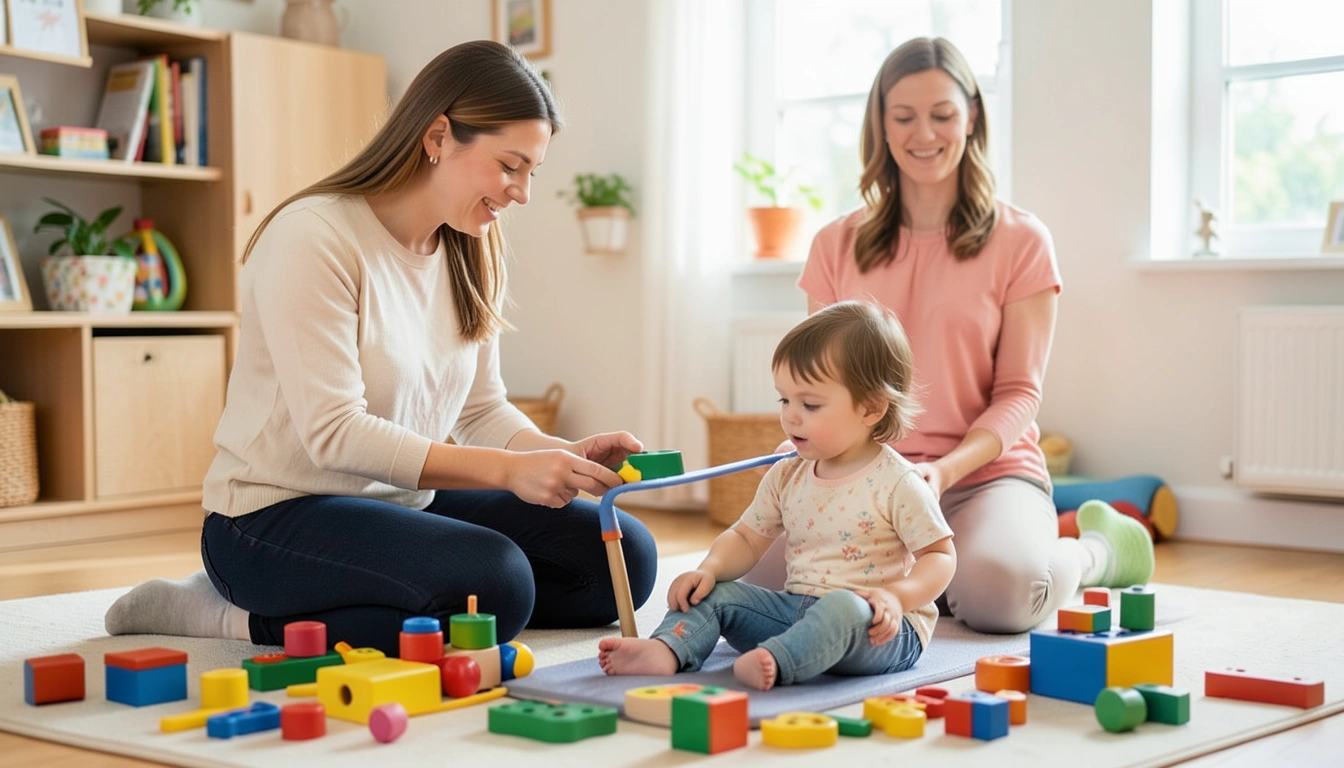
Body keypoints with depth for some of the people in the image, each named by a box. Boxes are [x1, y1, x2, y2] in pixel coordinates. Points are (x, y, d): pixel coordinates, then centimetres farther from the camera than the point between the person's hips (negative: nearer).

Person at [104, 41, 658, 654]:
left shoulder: (470, 255, 7)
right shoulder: (313, 236, -18)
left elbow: (482, 411, 8)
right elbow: (334, 434, -25)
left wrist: (565, 455, -13)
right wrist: (508, 469, -30)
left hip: (404, 504, 8)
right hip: (277, 516, -8)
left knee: (623, 556, -5)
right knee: (494, 585, -33)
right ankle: (239, 616, -12)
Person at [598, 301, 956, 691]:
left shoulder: (896, 484, -10)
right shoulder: (787, 477, 9)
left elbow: (940, 555, -8)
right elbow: (747, 538, 16)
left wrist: (896, 598, -25)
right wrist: (710, 569, -5)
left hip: (877, 629, -6)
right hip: (796, 610, 6)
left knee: (844, 608, -38)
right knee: (718, 592, -5)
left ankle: (774, 664, -56)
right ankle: (667, 650, -29)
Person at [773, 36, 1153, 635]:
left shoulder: (1019, 240, 2)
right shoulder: (837, 246, 9)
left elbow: (1018, 393, -2)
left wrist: (944, 469, -20)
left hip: (985, 473, -2)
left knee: (998, 590, -36)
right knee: (762, 577, -27)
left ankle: (1095, 550, 1)